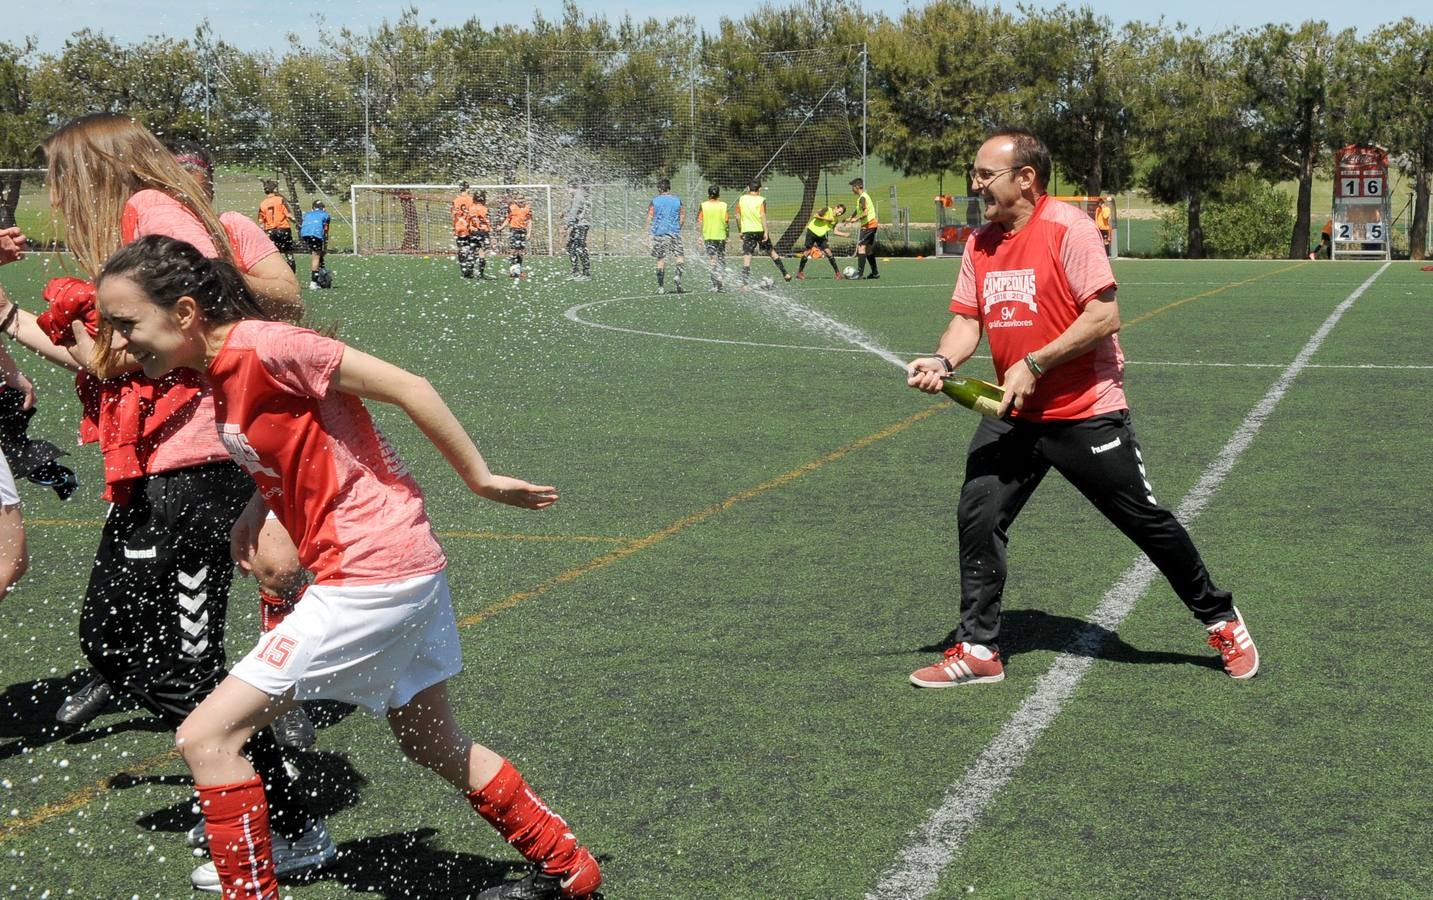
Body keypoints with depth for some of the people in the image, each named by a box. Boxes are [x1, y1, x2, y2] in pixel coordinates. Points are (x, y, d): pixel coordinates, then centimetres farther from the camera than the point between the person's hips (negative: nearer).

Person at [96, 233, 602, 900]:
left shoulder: (260, 345, -18)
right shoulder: (221, 371, 8)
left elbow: (406, 387, -15)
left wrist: (480, 479, -8)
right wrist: (257, 509, 4)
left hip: (371, 576, -10)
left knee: (205, 738, -8)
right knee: (434, 745, 25)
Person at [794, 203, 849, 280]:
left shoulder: (836, 219, 3)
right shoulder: (827, 210, -15)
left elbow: (835, 231, 4)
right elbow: (816, 215, -21)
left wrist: (845, 234, -7)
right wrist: (827, 219, -20)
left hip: (822, 235, 5)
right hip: (812, 231, -5)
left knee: (828, 252, -7)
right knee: (807, 251, -2)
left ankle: (837, 273, -6)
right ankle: (800, 272, 11)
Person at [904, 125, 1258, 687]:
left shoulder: (1067, 228, -16)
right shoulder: (980, 244, 6)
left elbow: (1104, 315, -21)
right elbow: (968, 319, 8)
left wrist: (1033, 365, -22)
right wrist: (943, 360, -13)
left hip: (1086, 414, -6)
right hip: (1014, 416, 6)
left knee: (1146, 521, 3)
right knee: (976, 517, -3)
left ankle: (1221, 620, 25)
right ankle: (978, 651, 9)